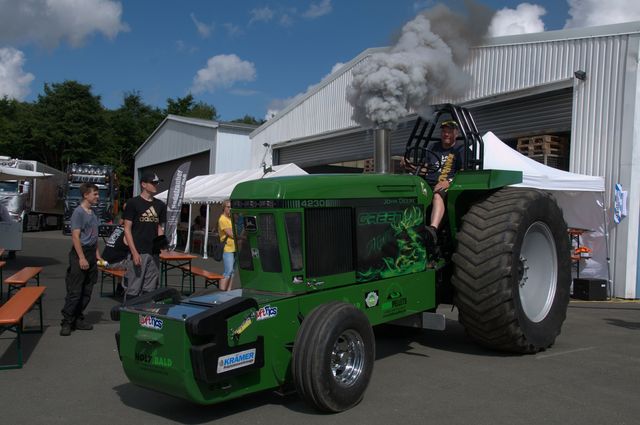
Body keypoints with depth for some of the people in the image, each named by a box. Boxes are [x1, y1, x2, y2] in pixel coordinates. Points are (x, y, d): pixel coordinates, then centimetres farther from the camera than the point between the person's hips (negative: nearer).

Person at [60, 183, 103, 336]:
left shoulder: (92, 213, 14)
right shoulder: (78, 212, -11)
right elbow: (75, 236, -16)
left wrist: (97, 255, 16)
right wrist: (82, 258, -20)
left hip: (91, 254, 8)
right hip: (80, 254, -8)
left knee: (87, 292, 10)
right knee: (75, 291, -6)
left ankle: (78, 319, 19)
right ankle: (67, 322, 2)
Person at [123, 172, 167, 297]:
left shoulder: (160, 205, 13)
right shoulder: (133, 203, -3)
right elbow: (127, 229, -6)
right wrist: (134, 252, -14)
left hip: (154, 253, 5)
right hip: (139, 252, -5)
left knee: (149, 291, 10)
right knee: (133, 290, -5)